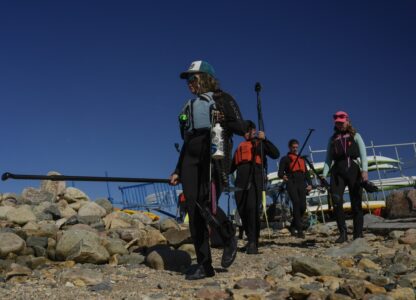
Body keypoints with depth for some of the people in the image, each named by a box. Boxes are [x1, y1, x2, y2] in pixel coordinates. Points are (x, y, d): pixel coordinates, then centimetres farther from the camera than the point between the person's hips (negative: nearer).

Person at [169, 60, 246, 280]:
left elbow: (240, 127, 2)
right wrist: (178, 171, 20)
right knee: (194, 211, -4)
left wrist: (221, 121, -15)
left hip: (215, 156, -6)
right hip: (191, 158, 6)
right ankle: (204, 265, 1)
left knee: (207, 206, -21)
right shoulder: (189, 107, 26)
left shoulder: (221, 99, 10)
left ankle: (229, 239, 9)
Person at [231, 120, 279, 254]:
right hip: (241, 181, 5)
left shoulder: (260, 143, 12)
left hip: (254, 180, -5)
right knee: (242, 211, 1)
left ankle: (253, 242, -19)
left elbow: (275, 154, -4)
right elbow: (233, 166, 27)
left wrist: (265, 140, -14)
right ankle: (251, 239, 14)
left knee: (252, 209, -18)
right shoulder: (240, 146, 25)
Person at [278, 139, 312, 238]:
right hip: (291, 183, -4)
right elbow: (280, 172, 3)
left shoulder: (302, 159, 30)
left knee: (303, 206, -10)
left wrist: (309, 184, 10)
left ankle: (293, 226, 12)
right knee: (296, 204, -21)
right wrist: (282, 176, -22)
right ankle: (299, 230, -21)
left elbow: (306, 173, 27)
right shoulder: (285, 159, 15)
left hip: (302, 184, 4)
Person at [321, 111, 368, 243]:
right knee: (336, 202, -15)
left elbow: (363, 153, 0)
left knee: (356, 203, -1)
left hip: (353, 169, -2)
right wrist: (324, 175, 1)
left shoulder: (355, 136, 12)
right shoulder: (332, 139, 19)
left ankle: (358, 235, 4)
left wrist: (364, 169, -15)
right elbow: (328, 158, 14)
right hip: (337, 170, 2)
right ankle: (343, 233, -9)